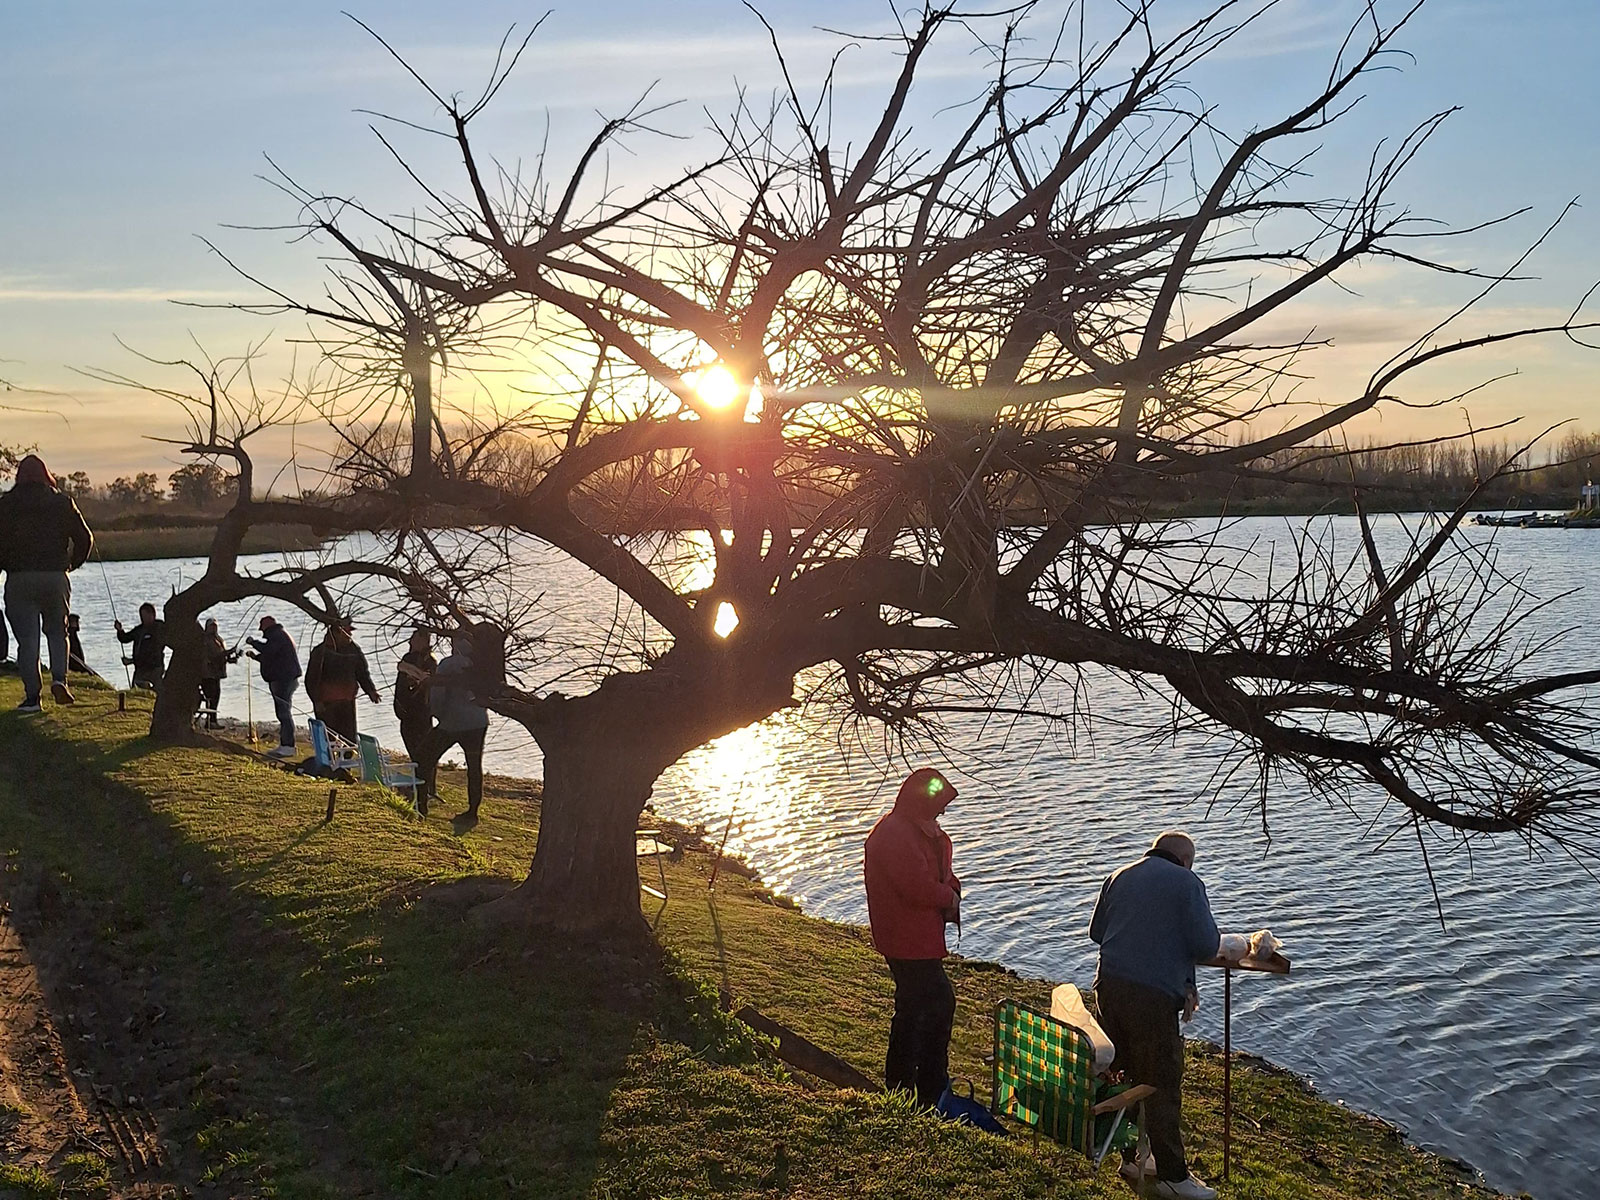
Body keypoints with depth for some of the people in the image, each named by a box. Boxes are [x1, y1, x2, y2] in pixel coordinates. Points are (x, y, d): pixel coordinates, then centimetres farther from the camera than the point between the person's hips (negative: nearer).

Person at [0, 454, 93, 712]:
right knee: (57, 631, 16)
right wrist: (72, 564, 17)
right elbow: (85, 538, 4)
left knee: (27, 638, 2)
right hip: (55, 576, 1)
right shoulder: (62, 502, 4)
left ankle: (32, 696, 0)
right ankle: (59, 678, -6)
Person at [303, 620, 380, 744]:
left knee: (349, 739, 6)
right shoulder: (321, 651, -7)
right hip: (325, 704, -4)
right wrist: (316, 701, -12)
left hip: (348, 702, 4)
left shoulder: (354, 650, 5)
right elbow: (311, 679, -6)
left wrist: (371, 691, -3)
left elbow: (363, 673, 12)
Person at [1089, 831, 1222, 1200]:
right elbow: (1207, 945, -9)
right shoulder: (1187, 882, -4)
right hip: (1154, 994, -6)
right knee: (1162, 1086, 2)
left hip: (1109, 985, 6)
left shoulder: (1120, 876, 14)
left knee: (1124, 1073, 18)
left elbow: (1096, 931, 19)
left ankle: (1133, 1157, 29)